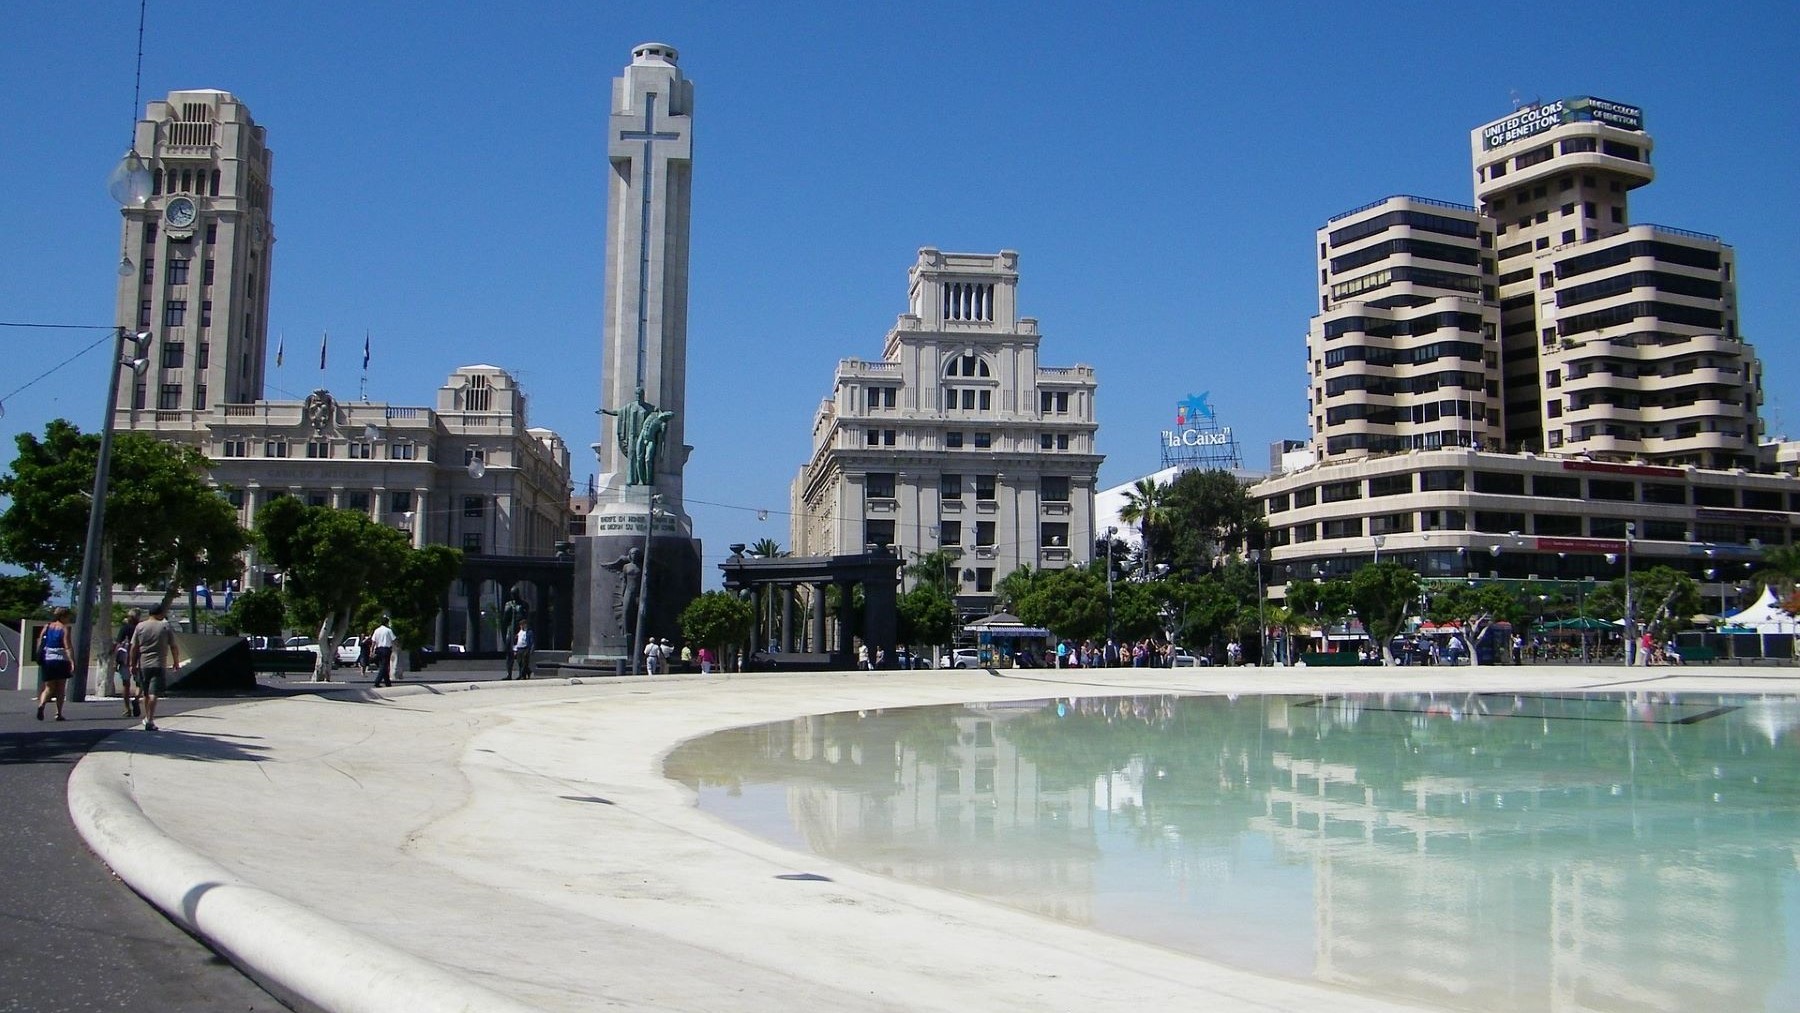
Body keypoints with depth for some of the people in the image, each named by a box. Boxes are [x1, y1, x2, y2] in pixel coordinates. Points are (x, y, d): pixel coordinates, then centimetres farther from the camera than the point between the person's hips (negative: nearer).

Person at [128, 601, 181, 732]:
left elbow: (134, 648, 3)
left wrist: (133, 664, 10)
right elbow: (174, 647, -1)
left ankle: (148, 717, 31)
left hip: (143, 665, 3)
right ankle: (150, 721, -14)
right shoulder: (166, 627, -2)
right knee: (153, 693, -7)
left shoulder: (140, 626, 5)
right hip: (159, 665, -3)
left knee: (146, 693, 18)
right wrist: (176, 662, 12)